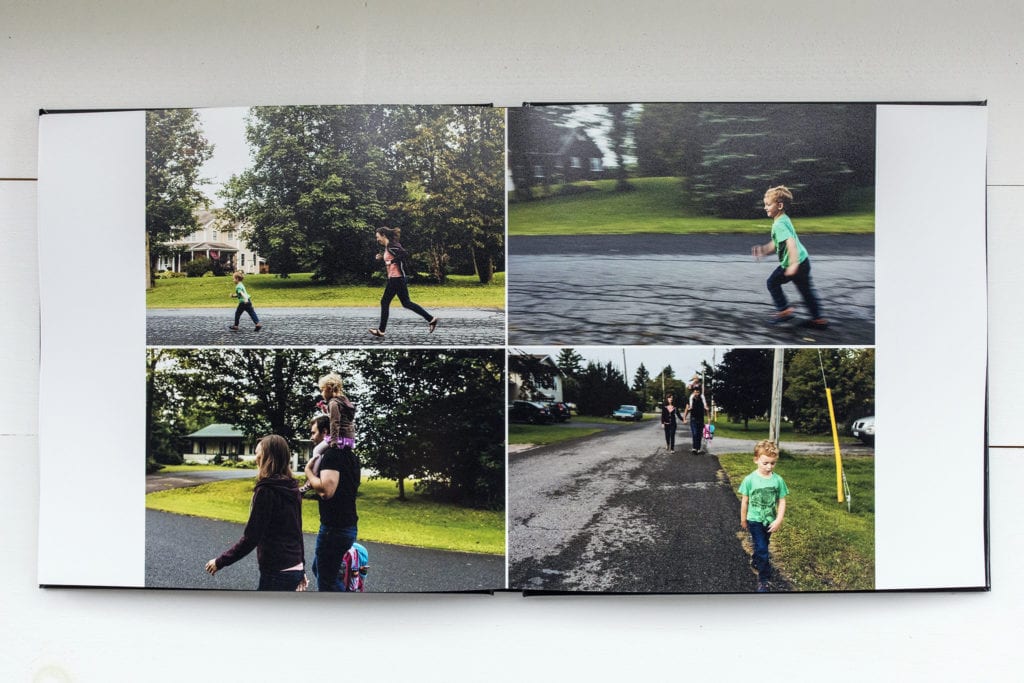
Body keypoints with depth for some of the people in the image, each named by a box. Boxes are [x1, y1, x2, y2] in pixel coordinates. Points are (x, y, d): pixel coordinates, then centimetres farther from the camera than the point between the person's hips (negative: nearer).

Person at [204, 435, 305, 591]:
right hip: (294, 569, 8)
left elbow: (250, 538, -17)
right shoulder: (292, 488, 7)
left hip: (277, 574, -8)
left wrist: (220, 562, -6)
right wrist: (301, 568, 25)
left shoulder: (266, 490, -16)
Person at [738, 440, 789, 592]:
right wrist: (743, 519, 4)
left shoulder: (778, 480, -10)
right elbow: (744, 501, -4)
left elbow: (782, 501, -4)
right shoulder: (750, 480, -15)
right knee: (762, 549, -8)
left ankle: (756, 561, 50)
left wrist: (779, 520, -12)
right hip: (754, 520, -3)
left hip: (770, 521, 3)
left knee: (762, 546, 22)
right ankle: (764, 579, 2)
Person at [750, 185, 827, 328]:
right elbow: (776, 244, 21)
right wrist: (764, 249, 12)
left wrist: (793, 264, -41)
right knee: (806, 289, 16)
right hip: (803, 261, 9)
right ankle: (818, 318, 20)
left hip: (796, 263, -9)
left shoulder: (779, 225, -20)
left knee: (772, 282, 8)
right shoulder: (784, 219, 11)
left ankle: (784, 310, 11)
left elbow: (791, 243, -34)